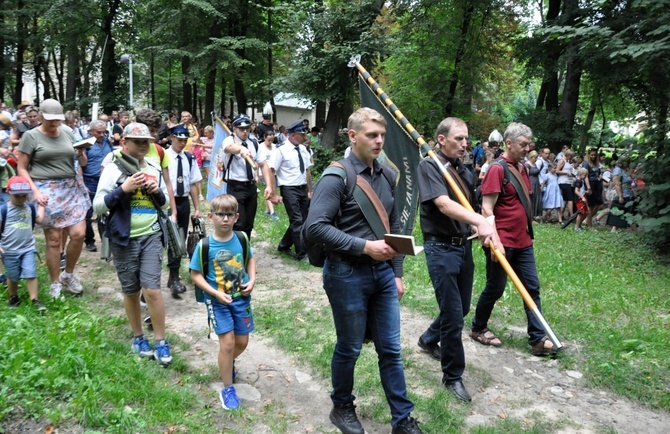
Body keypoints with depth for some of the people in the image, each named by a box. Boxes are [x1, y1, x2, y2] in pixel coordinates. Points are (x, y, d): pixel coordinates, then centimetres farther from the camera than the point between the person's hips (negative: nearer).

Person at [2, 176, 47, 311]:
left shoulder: (30, 208, 7)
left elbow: (40, 219, 5)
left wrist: (41, 204, 9)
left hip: (28, 248, 2)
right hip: (9, 250, -2)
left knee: (31, 274, -7)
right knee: (13, 277, 12)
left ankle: (35, 300, -3)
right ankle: (13, 298, 33)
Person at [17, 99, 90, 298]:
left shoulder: (67, 134, 10)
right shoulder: (31, 136, -2)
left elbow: (83, 162, 18)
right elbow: (21, 169, -1)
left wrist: (81, 153, -5)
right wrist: (34, 191, -14)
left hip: (72, 188, 4)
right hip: (47, 191, -4)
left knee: (79, 233, -3)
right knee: (54, 239, -1)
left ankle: (68, 274, 20)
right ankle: (55, 285, 13)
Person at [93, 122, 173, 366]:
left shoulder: (154, 170, 8)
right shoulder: (113, 169, -5)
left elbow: (165, 204, 16)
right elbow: (97, 206, -9)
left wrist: (157, 191, -5)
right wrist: (123, 189, -20)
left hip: (151, 237, 2)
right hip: (123, 239, -1)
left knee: (152, 290, -5)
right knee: (130, 291, 11)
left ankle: (161, 342, 8)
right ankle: (138, 337, 29)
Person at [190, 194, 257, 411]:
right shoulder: (204, 245, -15)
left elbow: (250, 259, 12)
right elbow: (195, 274, -10)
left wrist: (252, 280, -4)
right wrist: (215, 293, -20)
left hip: (241, 297, 4)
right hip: (218, 300, -3)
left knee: (242, 342, 11)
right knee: (227, 342, -6)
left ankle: (228, 364, 45)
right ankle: (228, 390, 12)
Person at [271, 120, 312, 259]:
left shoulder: (303, 149, 8)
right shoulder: (281, 151, -11)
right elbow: (271, 172, -12)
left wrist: (310, 190, 17)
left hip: (303, 189, 7)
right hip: (289, 190, -7)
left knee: (302, 220, 13)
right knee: (297, 221, -5)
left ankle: (284, 245, 32)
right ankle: (302, 253, 4)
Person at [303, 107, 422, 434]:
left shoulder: (386, 176, 8)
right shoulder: (337, 177, -14)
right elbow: (315, 227, -22)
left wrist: (397, 273, 13)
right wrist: (364, 247, -23)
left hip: (383, 273, 6)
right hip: (348, 275, -6)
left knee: (390, 348, 12)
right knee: (349, 348, 10)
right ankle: (342, 408, 34)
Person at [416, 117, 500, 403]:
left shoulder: (465, 172, 12)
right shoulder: (429, 167, -12)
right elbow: (444, 204, -26)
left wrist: (483, 229, -4)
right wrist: (480, 221, -38)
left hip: (464, 246, 8)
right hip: (441, 248, -8)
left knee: (462, 308, 19)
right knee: (453, 315, -3)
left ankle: (429, 340, 46)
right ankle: (453, 376, 14)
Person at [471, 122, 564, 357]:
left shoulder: (522, 168, 11)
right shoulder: (497, 169, -14)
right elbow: (487, 209, -18)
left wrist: (528, 233, 21)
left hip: (523, 241, 8)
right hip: (502, 242, -8)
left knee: (532, 288, 7)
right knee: (495, 288, 5)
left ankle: (538, 339, 13)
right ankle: (478, 328, 25)